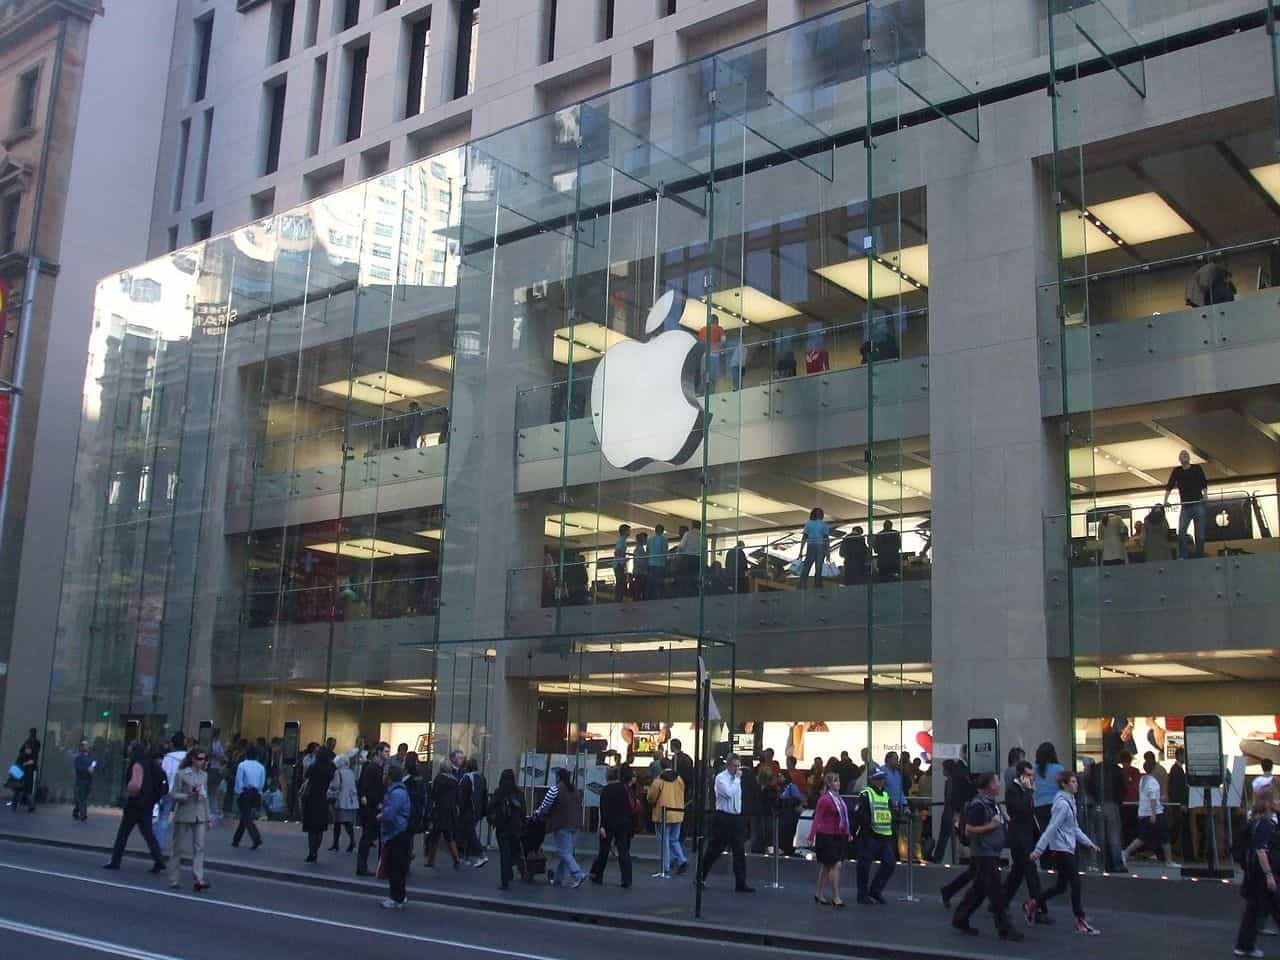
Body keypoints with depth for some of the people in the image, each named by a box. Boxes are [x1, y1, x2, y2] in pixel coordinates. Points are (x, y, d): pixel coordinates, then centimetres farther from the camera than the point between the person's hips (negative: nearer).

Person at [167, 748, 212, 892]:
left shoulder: (204, 775, 11)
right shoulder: (181, 774, -5)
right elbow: (173, 794, -7)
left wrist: (208, 818, 15)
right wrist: (189, 796, -22)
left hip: (200, 816, 4)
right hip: (184, 815, -4)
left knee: (199, 848, -6)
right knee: (177, 848, 5)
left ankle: (198, 880, -11)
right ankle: (173, 881, 14)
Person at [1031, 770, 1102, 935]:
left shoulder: (1070, 802, 12)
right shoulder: (1062, 804, -18)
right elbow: (1051, 828, -21)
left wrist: (1089, 843, 17)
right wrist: (1039, 850, -22)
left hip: (1067, 848, 10)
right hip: (1062, 849, -10)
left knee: (1062, 886, 14)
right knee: (1075, 884, -4)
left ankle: (1033, 905, 25)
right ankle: (1081, 921, 4)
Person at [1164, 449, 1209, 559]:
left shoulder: (1197, 468, 6)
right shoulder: (1177, 471, 8)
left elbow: (1204, 484, 3)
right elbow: (1169, 486, 3)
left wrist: (1205, 496, -13)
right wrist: (1165, 501, -7)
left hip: (1198, 504, -1)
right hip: (1185, 506, 1)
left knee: (1200, 534, 0)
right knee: (1181, 532, -10)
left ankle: (1200, 556, 7)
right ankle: (1182, 557, -8)